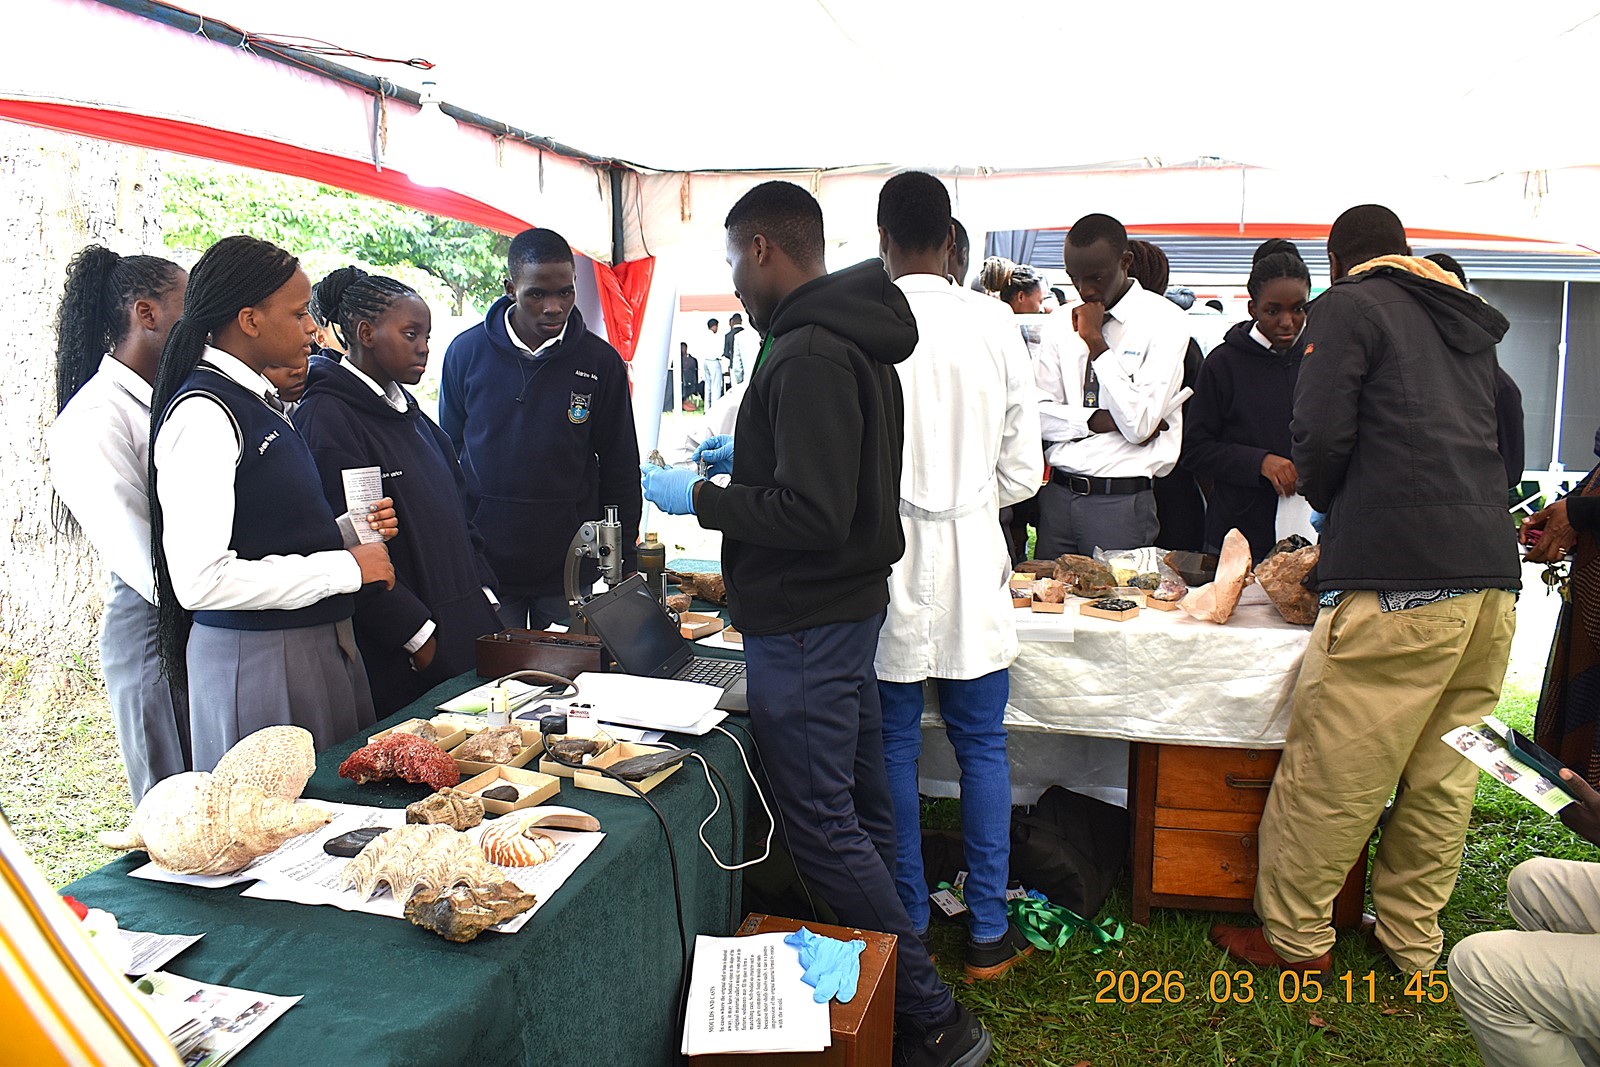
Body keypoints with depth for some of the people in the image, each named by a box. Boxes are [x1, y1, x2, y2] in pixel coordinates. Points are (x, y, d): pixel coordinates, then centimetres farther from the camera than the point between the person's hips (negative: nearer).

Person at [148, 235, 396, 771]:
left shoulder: (258, 402, 12)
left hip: (320, 642, 9)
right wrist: (346, 567, -18)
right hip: (256, 660, -9)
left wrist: (351, 530, 3)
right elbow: (200, 580, -24)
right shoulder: (203, 415, -16)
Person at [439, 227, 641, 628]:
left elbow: (620, 470, 5)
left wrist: (623, 563, 4)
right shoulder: (466, 352, 0)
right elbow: (446, 456, 9)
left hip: (571, 567, 0)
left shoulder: (601, 362, -1)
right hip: (484, 564, 0)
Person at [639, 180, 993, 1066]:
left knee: (822, 826, -1)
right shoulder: (852, 340, 11)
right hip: (849, 604, 11)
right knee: (861, 809, 18)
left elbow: (812, 514, -26)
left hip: (803, 627, -10)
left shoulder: (806, 355, -22)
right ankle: (890, 992, 34)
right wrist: (748, 460, 20)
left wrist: (697, 497, -15)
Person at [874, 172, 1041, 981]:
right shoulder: (993, 322, -2)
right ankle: (988, 933, 21)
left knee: (894, 748, 11)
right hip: (972, 557, 2)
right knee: (982, 746, 12)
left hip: (886, 558, -1)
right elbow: (1022, 471, 1)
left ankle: (907, 925, 23)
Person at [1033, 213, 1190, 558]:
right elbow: (1039, 414, 3)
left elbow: (1140, 424, -15)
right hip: (1057, 494, 4)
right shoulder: (1059, 325, 8)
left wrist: (1095, 341, -14)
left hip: (1121, 503, -4)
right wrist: (1100, 420, -13)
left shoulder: (1164, 320, -6)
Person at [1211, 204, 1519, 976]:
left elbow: (1320, 436, -8)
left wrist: (1328, 503, 13)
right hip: (1492, 575, 8)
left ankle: (1294, 937, 12)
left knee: (1331, 771, 1)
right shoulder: (1469, 324, 24)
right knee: (1443, 773, 14)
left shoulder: (1348, 307, 3)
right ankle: (1413, 938, 26)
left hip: (1398, 577, -8)